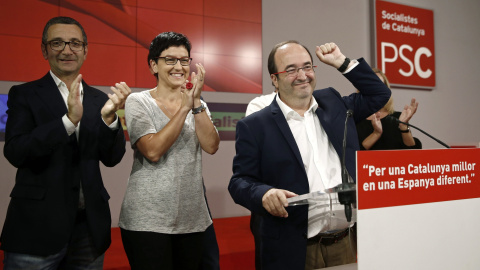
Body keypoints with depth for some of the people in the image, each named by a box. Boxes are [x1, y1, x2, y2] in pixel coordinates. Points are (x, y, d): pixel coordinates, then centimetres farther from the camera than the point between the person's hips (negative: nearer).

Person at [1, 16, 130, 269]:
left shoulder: (99, 100, 6)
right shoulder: (24, 94, 0)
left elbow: (112, 158, 0)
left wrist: (109, 117, -18)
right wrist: (69, 119, -25)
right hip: (37, 226, -3)